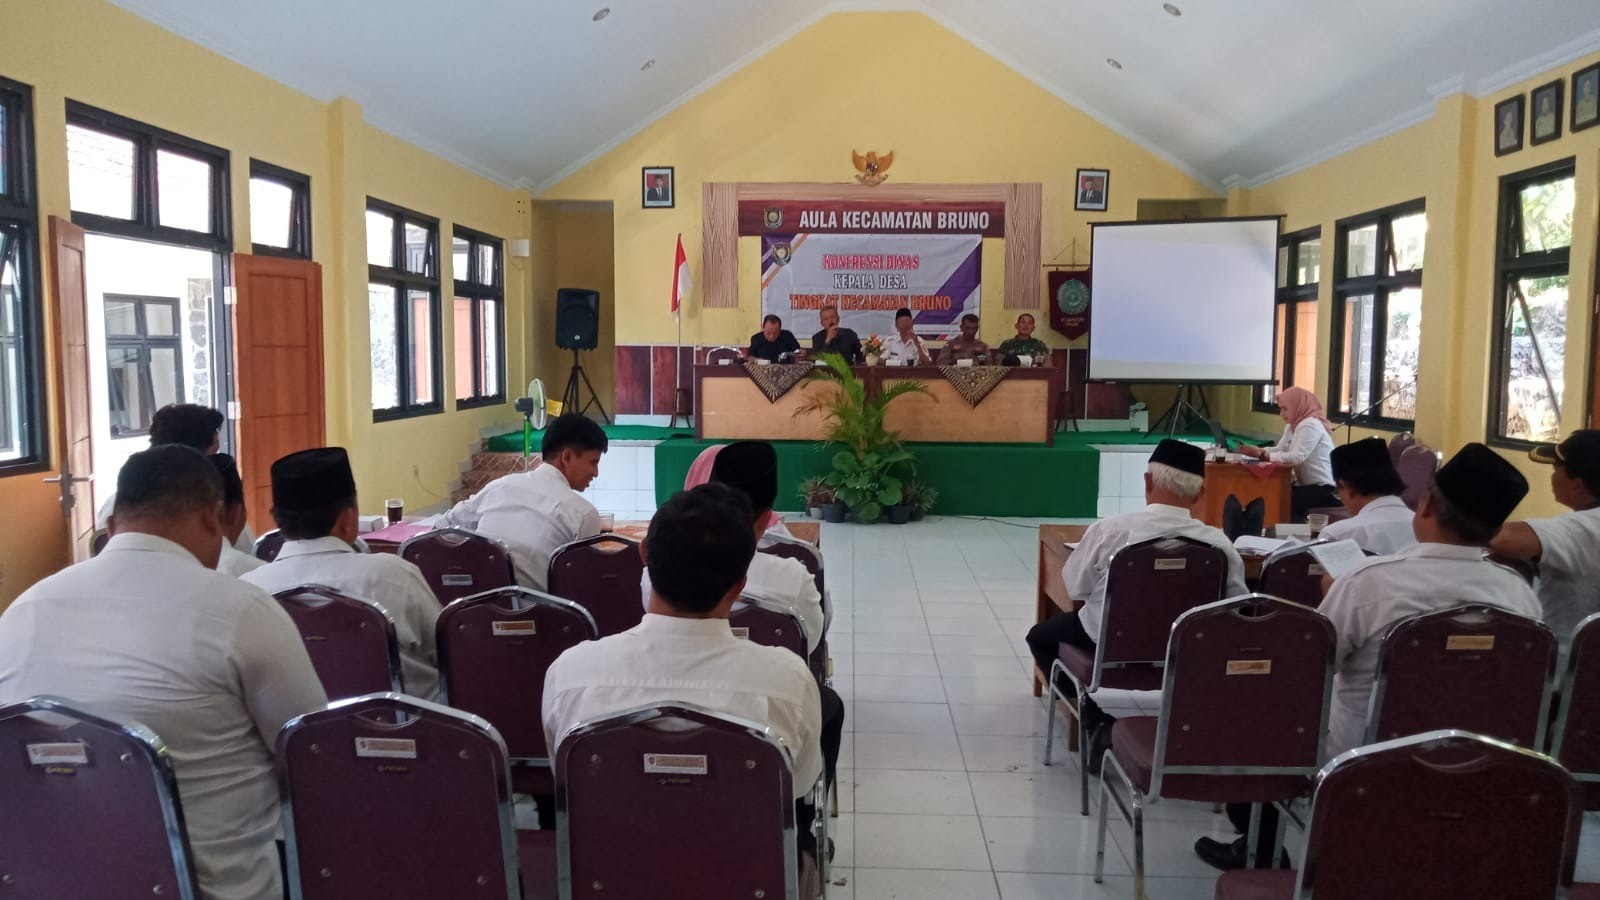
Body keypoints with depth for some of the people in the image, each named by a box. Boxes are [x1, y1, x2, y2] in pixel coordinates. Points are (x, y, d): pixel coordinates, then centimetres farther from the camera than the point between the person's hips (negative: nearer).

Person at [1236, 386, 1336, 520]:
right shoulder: (1293, 425, 16)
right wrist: (1259, 451, -11)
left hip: (1324, 488, -10)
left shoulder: (1311, 424, -17)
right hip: (1308, 484, 10)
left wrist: (1263, 455, -23)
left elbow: (1297, 457, -27)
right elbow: (1280, 450, 8)